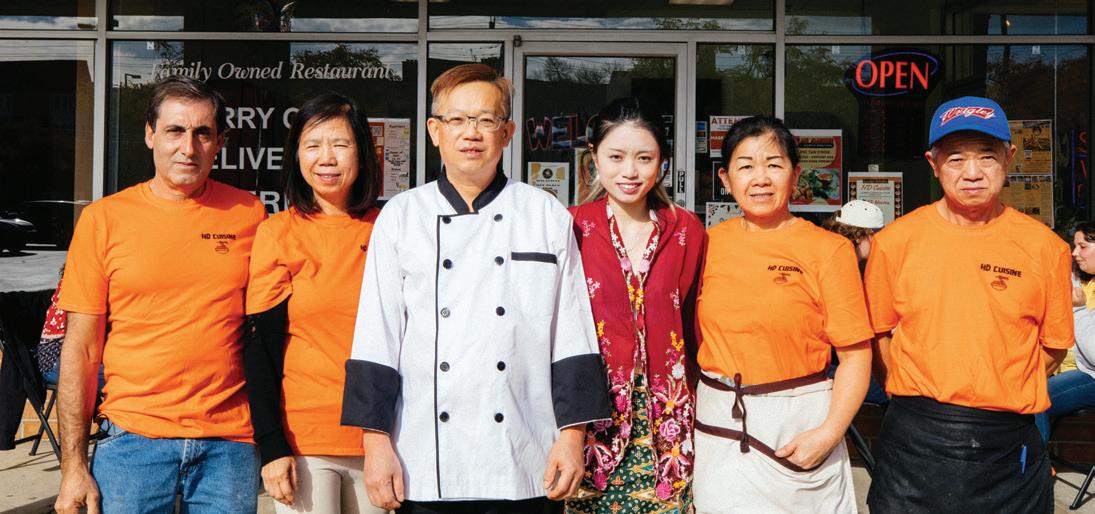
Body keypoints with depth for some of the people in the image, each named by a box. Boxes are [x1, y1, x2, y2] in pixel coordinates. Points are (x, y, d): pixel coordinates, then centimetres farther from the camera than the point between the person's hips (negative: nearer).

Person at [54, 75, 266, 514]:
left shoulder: (247, 214, 3)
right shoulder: (104, 219, 1)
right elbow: (81, 350, 2)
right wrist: (73, 465, -2)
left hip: (230, 442, 1)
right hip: (133, 438, -1)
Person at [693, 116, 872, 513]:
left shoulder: (828, 249, -6)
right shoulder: (709, 243, 3)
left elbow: (855, 354, -8)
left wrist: (829, 433, -18)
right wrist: (692, 412, 2)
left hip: (799, 421, -2)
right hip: (719, 426, 3)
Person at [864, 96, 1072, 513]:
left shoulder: (1045, 247, 0)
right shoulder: (895, 240, -1)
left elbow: (1053, 346, 8)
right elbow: (877, 334, 6)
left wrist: (997, 390, 1)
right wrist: (921, 395, 0)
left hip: (1009, 447, 0)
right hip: (913, 440, 0)